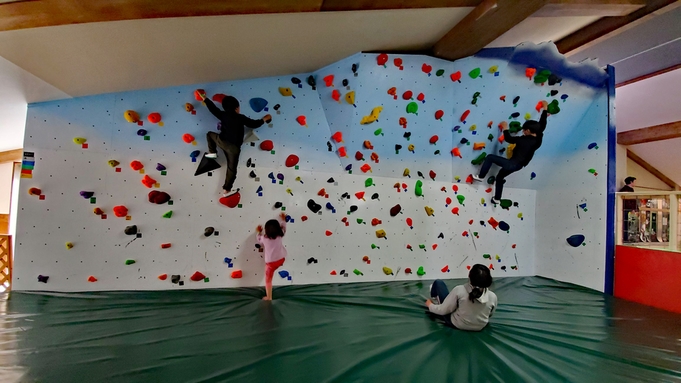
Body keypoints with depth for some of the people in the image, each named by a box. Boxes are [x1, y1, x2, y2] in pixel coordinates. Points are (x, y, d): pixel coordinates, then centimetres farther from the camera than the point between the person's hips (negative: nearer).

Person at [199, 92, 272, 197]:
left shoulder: (223, 115, 5)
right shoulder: (241, 118, -5)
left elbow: (213, 108, 17)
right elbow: (254, 124, 0)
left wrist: (205, 99, 33)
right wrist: (264, 119, 14)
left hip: (222, 142, 3)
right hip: (234, 147, -2)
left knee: (210, 134, 33)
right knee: (232, 169, 7)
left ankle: (212, 152, 26)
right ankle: (226, 190, 9)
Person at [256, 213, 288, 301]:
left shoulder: (264, 238, -15)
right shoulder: (280, 235, -11)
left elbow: (259, 240, 10)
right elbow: (283, 228, 12)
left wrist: (259, 232, 25)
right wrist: (283, 220, 27)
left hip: (270, 262, -2)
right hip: (281, 259, 2)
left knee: (268, 279, 13)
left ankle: (268, 297, 22)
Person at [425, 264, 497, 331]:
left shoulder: (460, 290, -32)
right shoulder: (493, 297, -22)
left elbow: (443, 310, -22)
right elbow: (489, 315, 0)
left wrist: (430, 305, -2)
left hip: (455, 323, -4)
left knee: (438, 282, 7)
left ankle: (434, 302, 39)